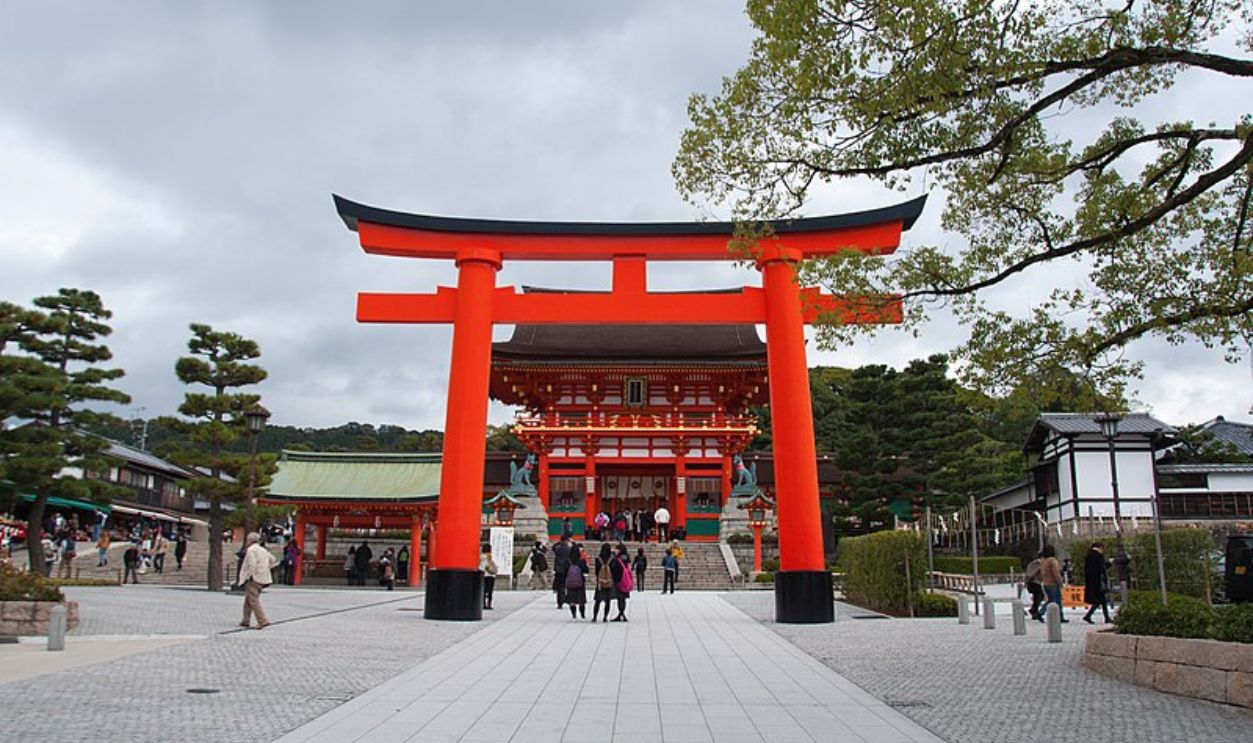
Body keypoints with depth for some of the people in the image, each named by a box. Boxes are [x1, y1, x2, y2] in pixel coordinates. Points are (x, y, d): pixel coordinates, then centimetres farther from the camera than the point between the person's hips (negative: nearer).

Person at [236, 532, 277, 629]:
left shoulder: (250, 550, -11)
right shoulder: (263, 550, 16)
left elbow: (251, 564, -23)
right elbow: (273, 560, 21)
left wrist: (250, 575, -14)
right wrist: (266, 569, 19)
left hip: (254, 579, -9)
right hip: (263, 579, 9)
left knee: (253, 600, -7)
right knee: (248, 600, 20)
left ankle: (263, 621, -14)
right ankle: (246, 621, 25)